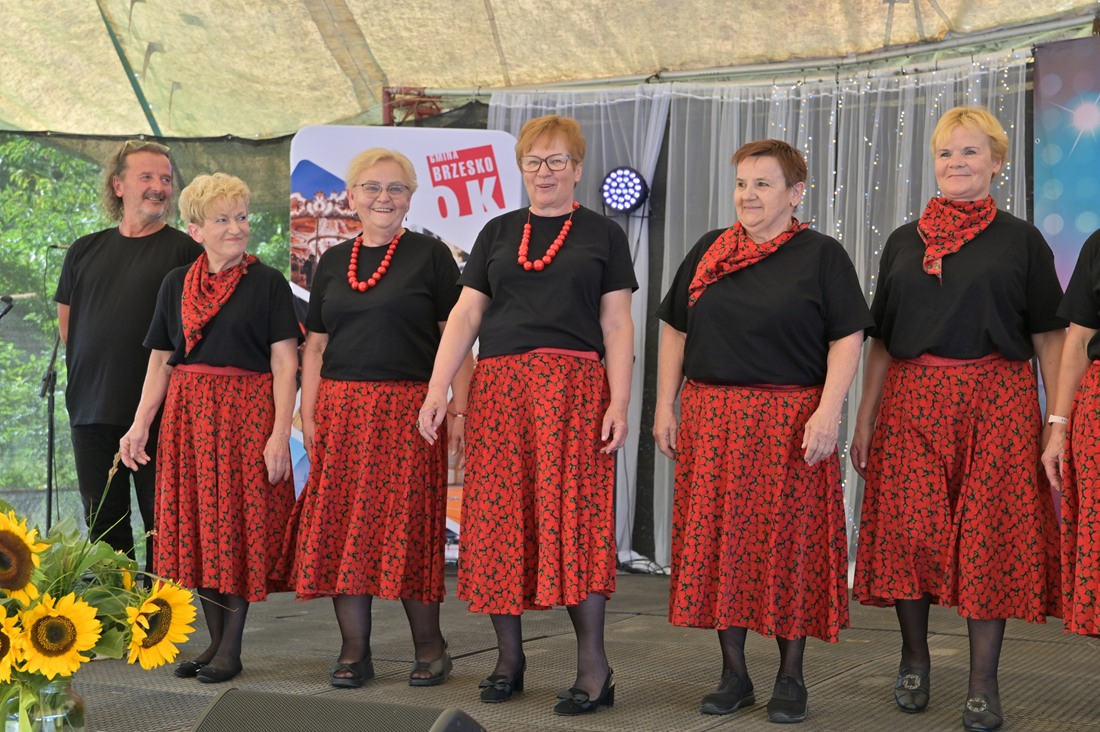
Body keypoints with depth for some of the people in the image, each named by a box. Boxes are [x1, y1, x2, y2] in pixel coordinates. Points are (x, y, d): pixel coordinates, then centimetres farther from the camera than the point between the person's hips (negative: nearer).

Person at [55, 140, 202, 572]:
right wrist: (86, 371, 14)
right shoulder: (85, 251, 11)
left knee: (161, 519, 0)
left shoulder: (185, 252, -2)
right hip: (92, 408, 4)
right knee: (103, 521, 11)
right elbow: (66, 317, 20)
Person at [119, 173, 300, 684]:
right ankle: (215, 639, 16)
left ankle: (231, 648, 5)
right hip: (188, 413, 4)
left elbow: (284, 363, -5)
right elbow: (160, 359, 13)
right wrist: (140, 424, 5)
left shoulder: (267, 283, -1)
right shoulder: (177, 284, 11)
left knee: (241, 524, -3)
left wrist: (280, 432, -13)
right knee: (198, 524, 5)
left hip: (247, 412, -4)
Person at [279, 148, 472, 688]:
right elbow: (315, 346, 15)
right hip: (340, 410, 4)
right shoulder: (333, 262, 14)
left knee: (409, 524, -3)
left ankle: (428, 645, 10)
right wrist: (308, 416, 6)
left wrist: (458, 411, -10)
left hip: (407, 411, -4)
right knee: (341, 526, 1)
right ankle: (354, 650, 9)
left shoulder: (429, 256, 2)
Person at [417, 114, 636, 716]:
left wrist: (619, 403, -7)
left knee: (573, 517, -11)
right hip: (498, 389, 3)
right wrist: (437, 390, -1)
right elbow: (465, 314, 10)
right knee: (497, 518, 1)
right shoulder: (497, 233, 16)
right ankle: (508, 656, 13)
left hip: (573, 389, -3)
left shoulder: (602, 235, 9)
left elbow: (617, 326, 4)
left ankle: (594, 667, -7)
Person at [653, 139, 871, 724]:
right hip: (711, 420, 4)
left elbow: (847, 339, -4)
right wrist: (666, 407, 9)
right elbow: (675, 331, 16)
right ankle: (734, 674, 15)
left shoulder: (821, 256, 1)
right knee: (717, 540, 4)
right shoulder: (708, 252, 12)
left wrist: (828, 411, -15)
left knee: (789, 542, 0)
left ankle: (790, 677, 11)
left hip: (789, 423, -4)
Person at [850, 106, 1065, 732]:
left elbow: (1048, 336, 2)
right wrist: (865, 420, 7)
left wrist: (1059, 422, -6)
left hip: (996, 404, -2)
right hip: (912, 402, 2)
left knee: (989, 534, -4)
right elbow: (881, 340, 14)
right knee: (910, 528, -2)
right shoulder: (905, 242, 13)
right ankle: (915, 657, 18)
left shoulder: (1021, 241, 6)